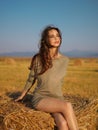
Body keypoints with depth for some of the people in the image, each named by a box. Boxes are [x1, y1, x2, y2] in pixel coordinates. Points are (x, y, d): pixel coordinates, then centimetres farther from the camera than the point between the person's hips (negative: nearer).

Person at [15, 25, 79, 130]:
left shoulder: (65, 60, 1)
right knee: (67, 106, -31)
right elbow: (30, 79, 8)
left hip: (57, 98, 3)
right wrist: (22, 96, 19)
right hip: (40, 98, -2)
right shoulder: (38, 59, -7)